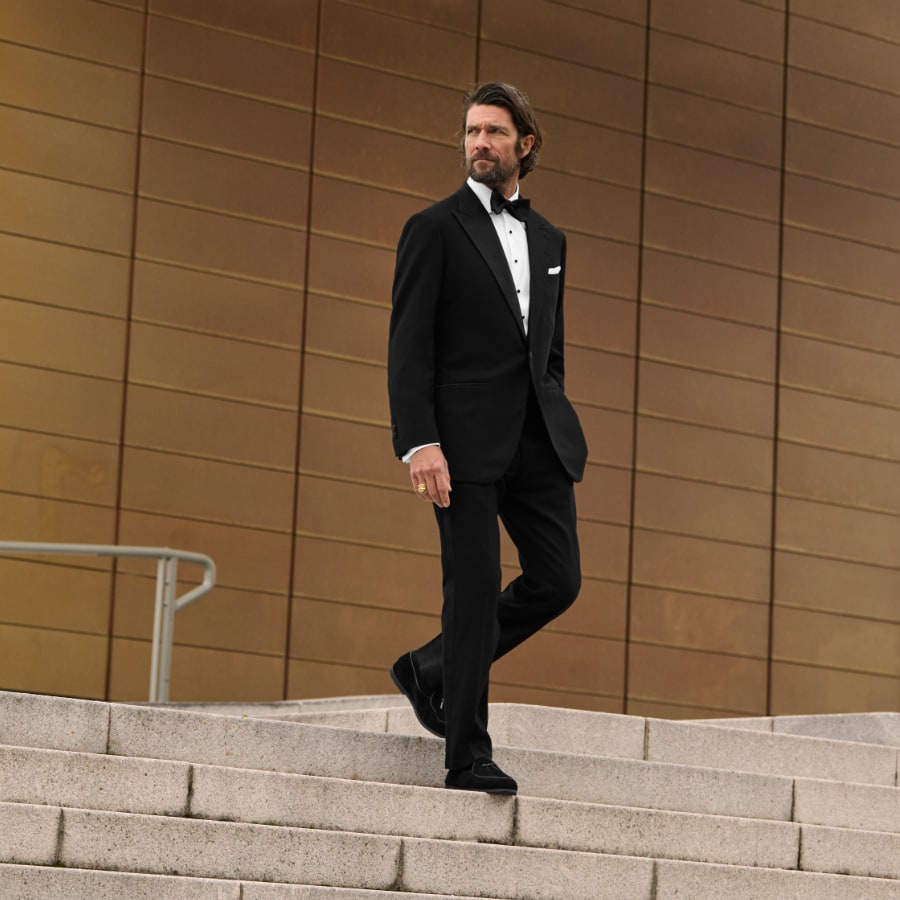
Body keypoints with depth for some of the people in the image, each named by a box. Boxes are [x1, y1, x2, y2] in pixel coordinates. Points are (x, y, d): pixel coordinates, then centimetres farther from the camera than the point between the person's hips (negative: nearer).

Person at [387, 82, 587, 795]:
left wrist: (558, 430, 15)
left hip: (540, 440, 6)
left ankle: (433, 670, 20)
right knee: (475, 591, -6)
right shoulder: (435, 229, 1)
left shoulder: (548, 240, 18)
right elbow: (409, 346, -6)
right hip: (468, 441, -6)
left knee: (558, 580, 0)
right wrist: (418, 442, -16)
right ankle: (468, 756, 1)